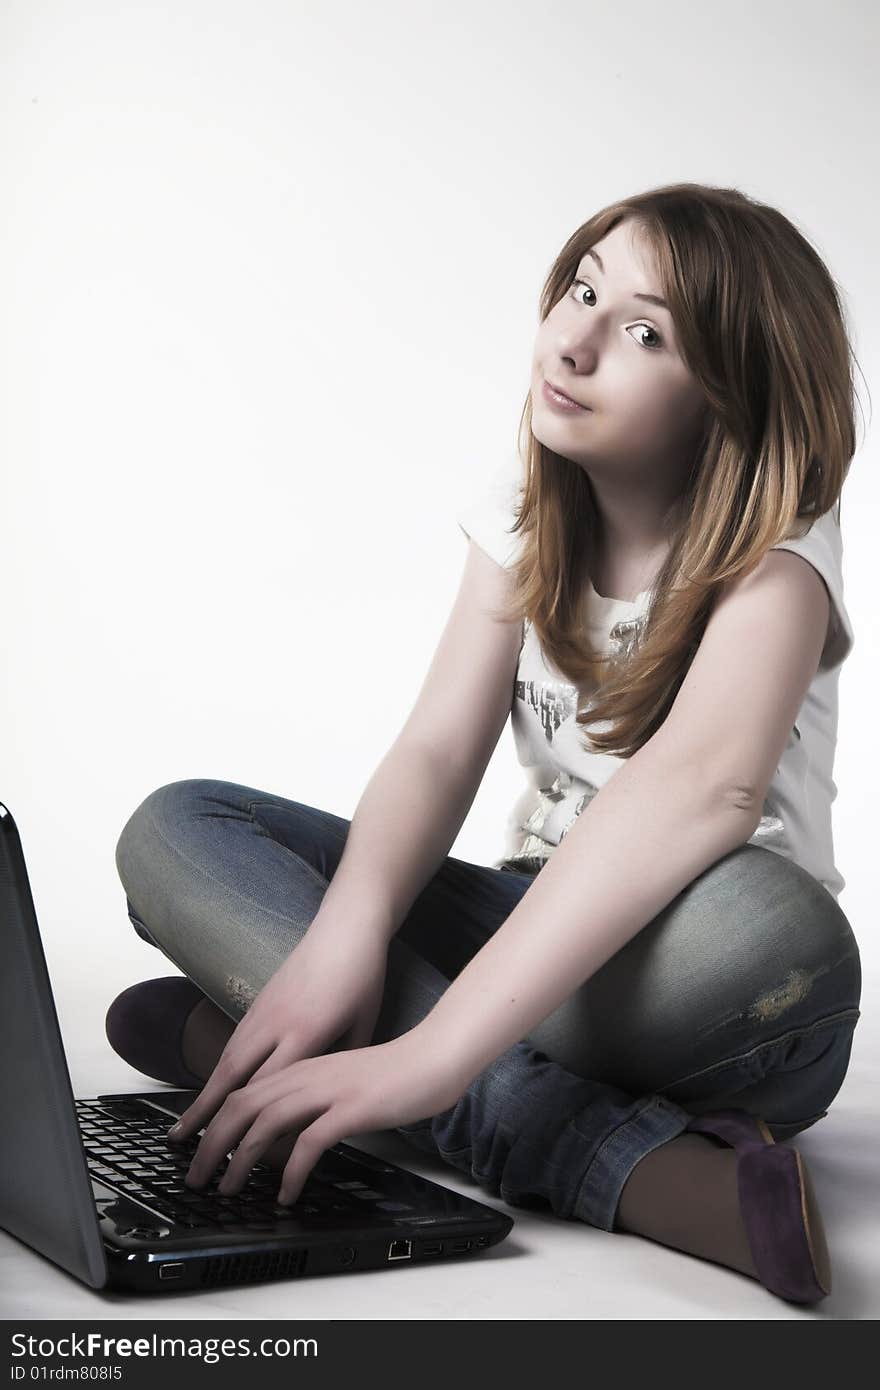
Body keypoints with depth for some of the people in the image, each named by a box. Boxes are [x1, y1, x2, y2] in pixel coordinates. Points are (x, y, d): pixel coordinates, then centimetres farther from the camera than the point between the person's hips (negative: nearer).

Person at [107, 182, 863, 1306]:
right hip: (539, 924, 6)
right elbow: (439, 749, -9)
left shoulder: (776, 555, -16)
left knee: (767, 928, -41)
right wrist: (345, 938, -30)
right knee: (173, 831, -11)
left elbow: (705, 786, -37)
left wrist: (436, 1050, -47)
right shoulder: (525, 511, 2)